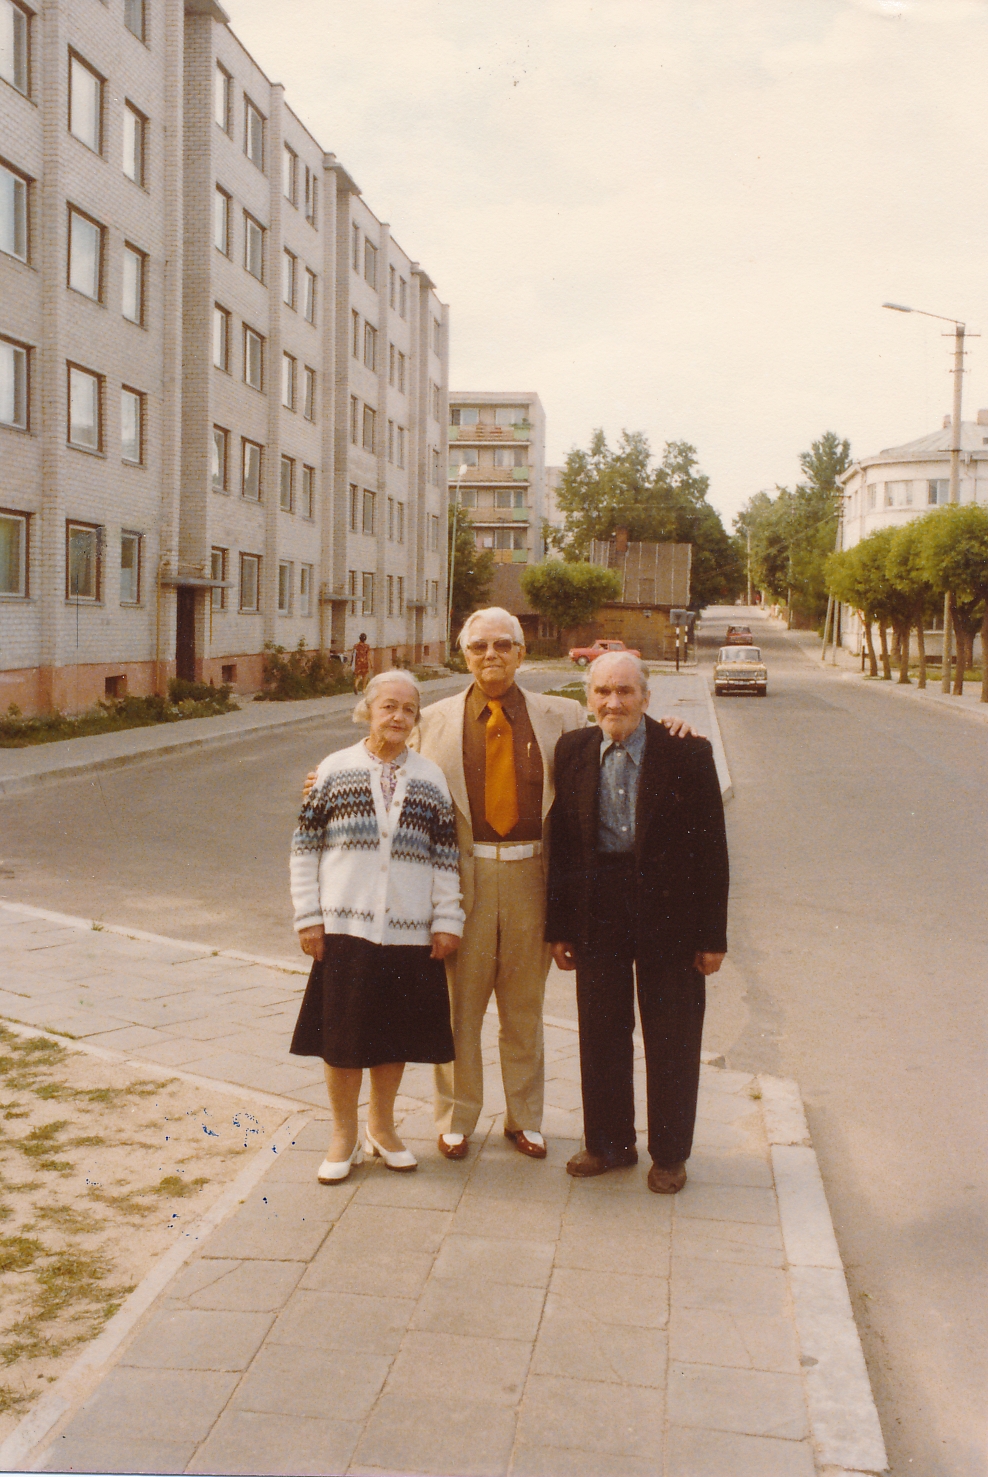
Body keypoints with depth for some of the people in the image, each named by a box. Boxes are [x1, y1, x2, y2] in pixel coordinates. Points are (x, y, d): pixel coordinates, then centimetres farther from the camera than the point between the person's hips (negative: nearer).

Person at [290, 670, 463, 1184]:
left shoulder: (430, 779, 7)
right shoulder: (336, 770, 2)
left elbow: (446, 856, 8)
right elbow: (304, 846, 2)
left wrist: (447, 920, 2)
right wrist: (308, 917, -2)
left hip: (408, 930, 2)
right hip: (345, 927, -2)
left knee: (395, 1034, 11)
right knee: (341, 1035, 5)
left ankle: (382, 1126, 31)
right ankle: (344, 1135, 22)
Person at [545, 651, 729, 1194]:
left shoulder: (687, 754, -7)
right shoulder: (572, 753, 1)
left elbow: (711, 848, -6)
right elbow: (560, 844, 4)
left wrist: (713, 935, -7)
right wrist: (558, 926, 3)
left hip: (668, 912, -2)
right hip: (597, 914, 3)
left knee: (671, 1038, 9)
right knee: (602, 1033, 13)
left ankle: (669, 1154, 25)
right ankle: (608, 1142, 31)